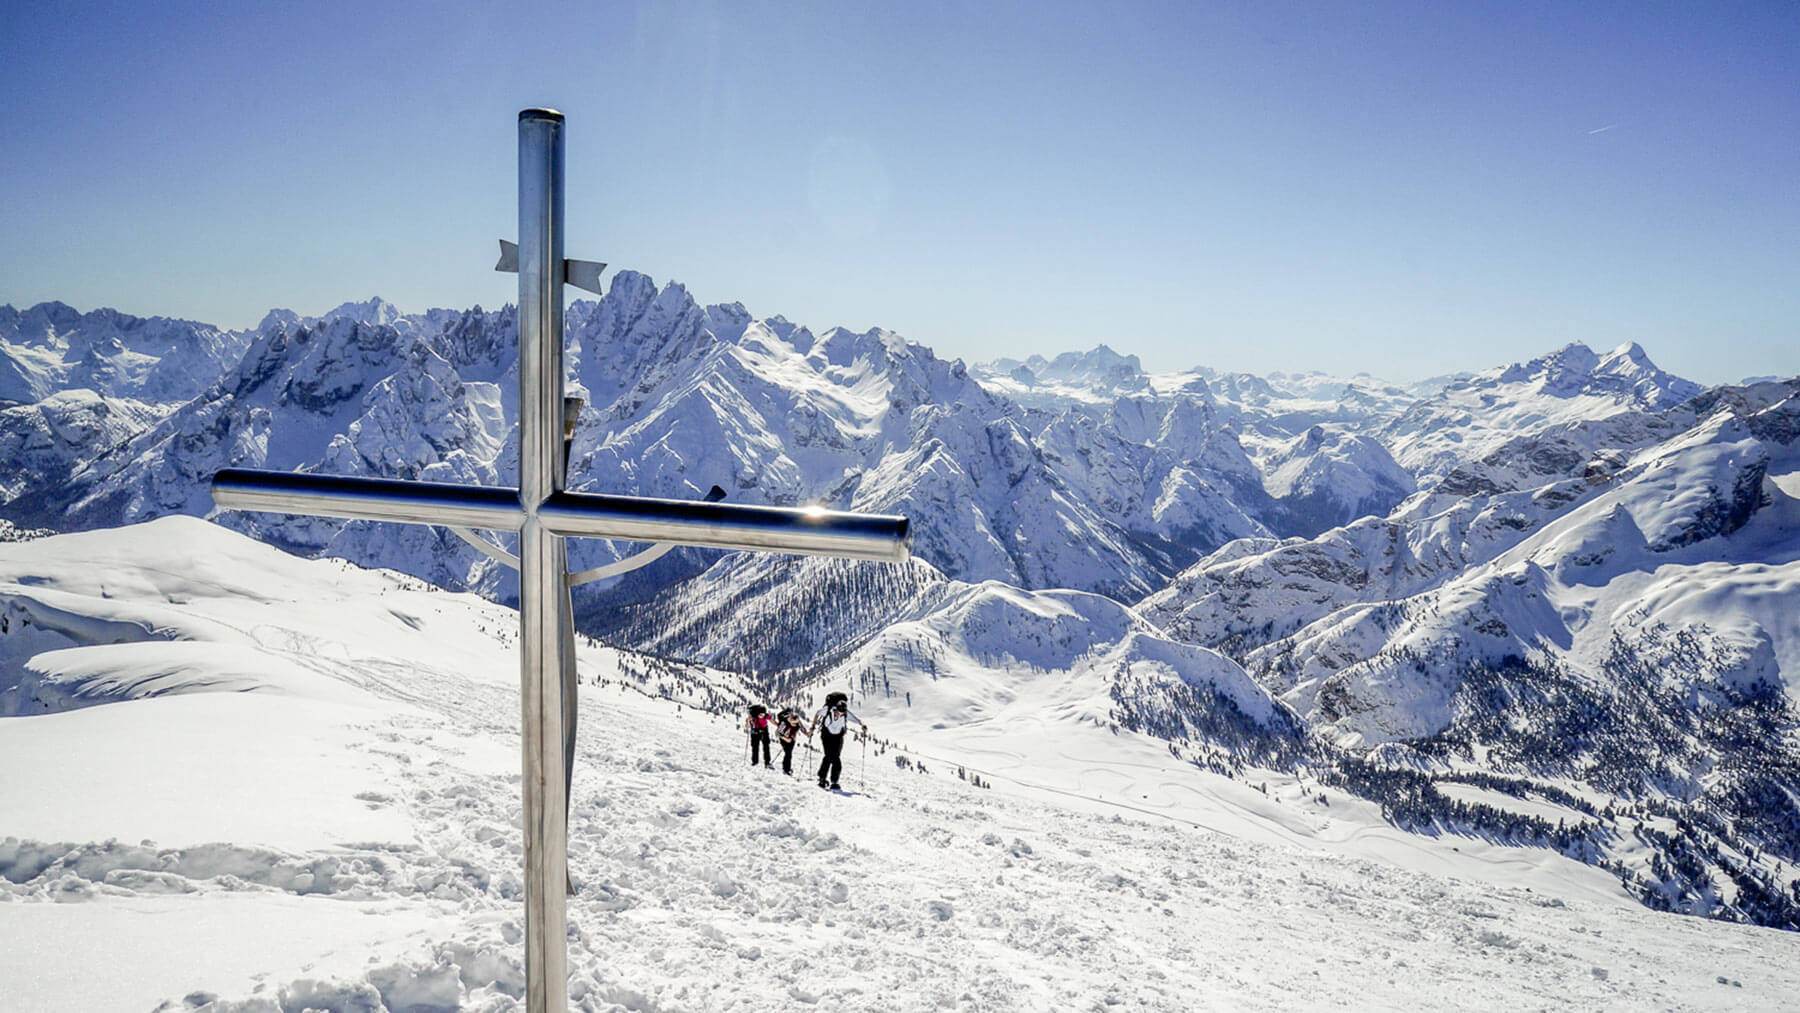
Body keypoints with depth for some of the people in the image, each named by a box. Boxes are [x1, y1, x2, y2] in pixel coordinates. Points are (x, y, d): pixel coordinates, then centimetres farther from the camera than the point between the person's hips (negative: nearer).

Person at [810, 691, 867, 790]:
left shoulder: (846, 713, -22)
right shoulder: (827, 709, -25)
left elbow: (858, 720, -14)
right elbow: (817, 714, -5)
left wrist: (864, 726, -33)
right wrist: (813, 727, -3)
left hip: (838, 736, 1)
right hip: (826, 735, -1)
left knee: (836, 758, -10)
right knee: (829, 756, -16)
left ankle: (834, 782, -3)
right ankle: (822, 778, -2)